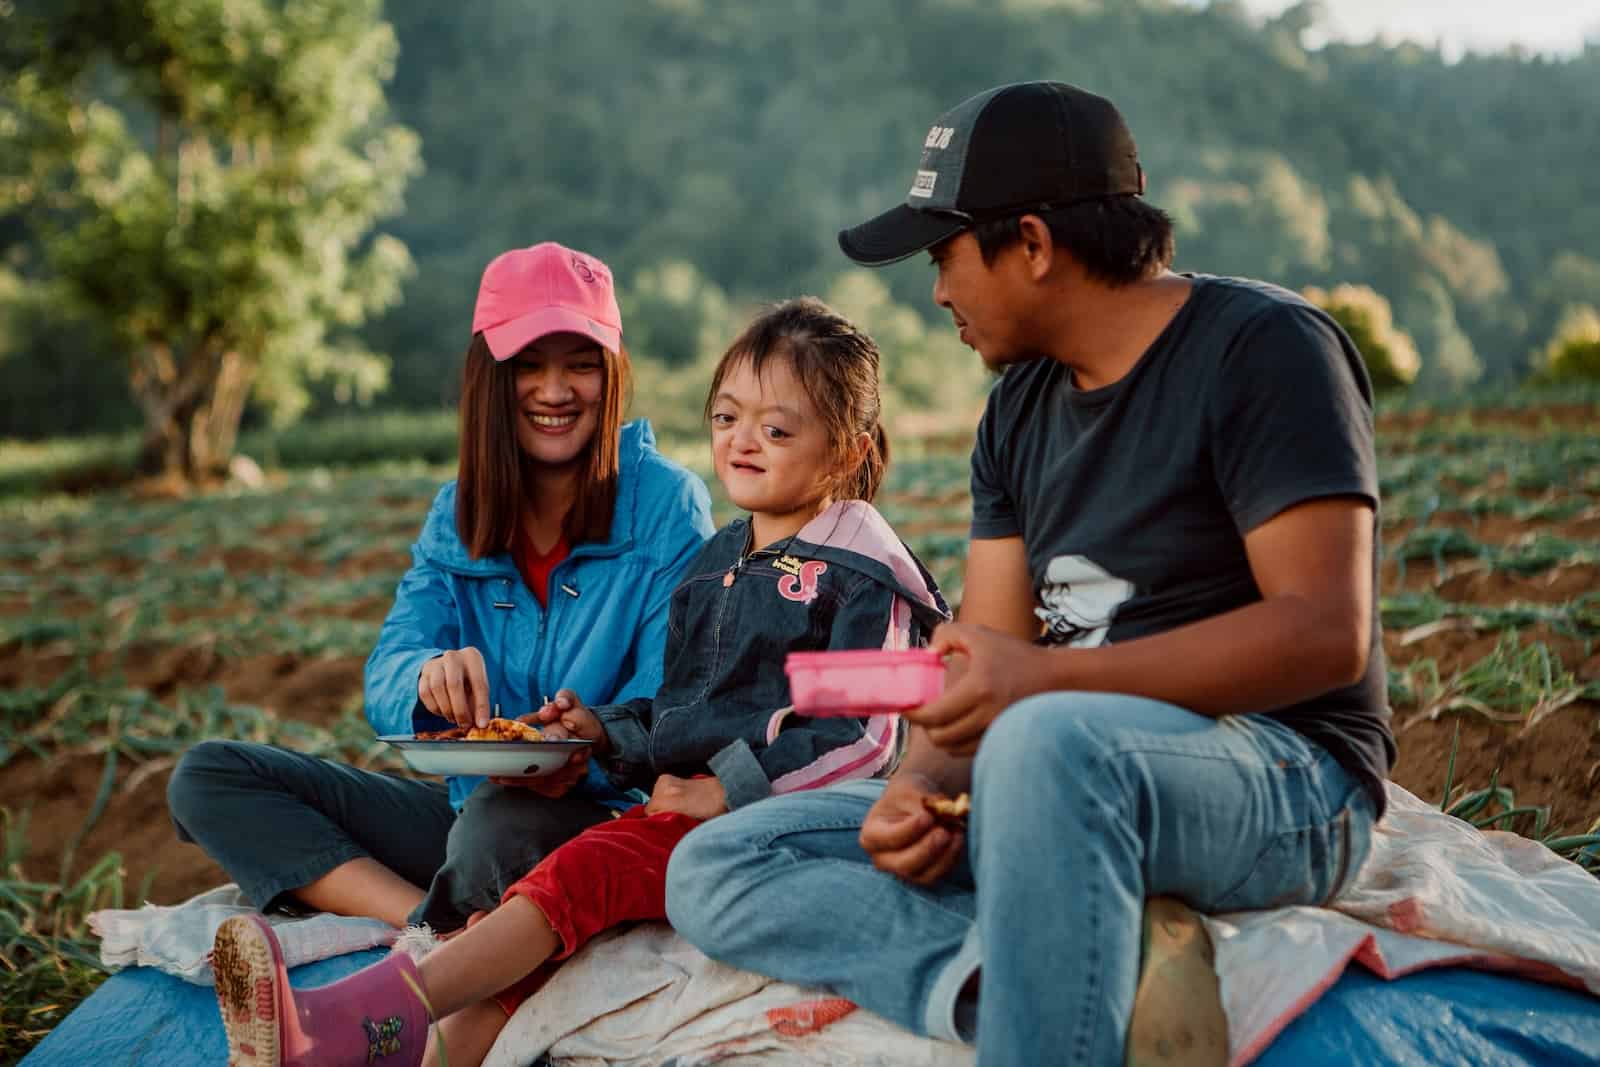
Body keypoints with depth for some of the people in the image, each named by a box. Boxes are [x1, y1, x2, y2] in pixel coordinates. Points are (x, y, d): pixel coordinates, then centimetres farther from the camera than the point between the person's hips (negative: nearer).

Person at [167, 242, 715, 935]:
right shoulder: (460, 512, 9)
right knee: (207, 777, -6)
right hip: (468, 805, 6)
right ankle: (441, 936, -22)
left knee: (500, 821, -41)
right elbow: (385, 689, -1)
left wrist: (585, 752, -33)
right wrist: (429, 676, -27)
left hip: (607, 816, -6)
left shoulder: (666, 505, -6)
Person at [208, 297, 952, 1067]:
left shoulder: (862, 574, -4)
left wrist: (728, 790, -17)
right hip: (679, 803, 8)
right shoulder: (716, 563, 21)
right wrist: (611, 732, 8)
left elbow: (865, 735, -13)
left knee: (584, 871, -29)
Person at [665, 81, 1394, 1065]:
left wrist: (1049, 678, -27)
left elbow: (1326, 632, -20)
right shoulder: (1021, 404, 14)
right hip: (1053, 792, 8)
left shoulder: (1262, 347, -8)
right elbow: (983, 655, 8)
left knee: (1045, 744, -41)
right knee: (712, 872, -5)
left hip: (1285, 783, -8)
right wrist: (921, 787, -13)